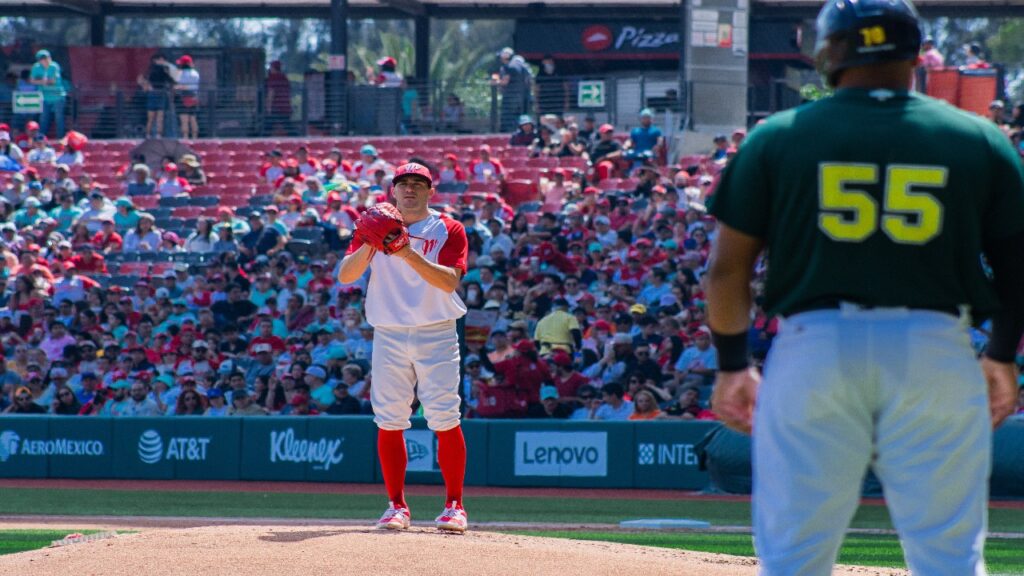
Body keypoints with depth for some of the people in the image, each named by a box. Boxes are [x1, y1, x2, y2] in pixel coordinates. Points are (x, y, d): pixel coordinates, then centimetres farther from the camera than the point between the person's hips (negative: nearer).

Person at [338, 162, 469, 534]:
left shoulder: (448, 230, 3)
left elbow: (450, 280, -14)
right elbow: (345, 275, -3)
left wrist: (409, 255, -25)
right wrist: (370, 245, -20)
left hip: (437, 336, -2)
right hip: (388, 335, 2)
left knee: (445, 421, -7)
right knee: (389, 422, -1)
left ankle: (454, 505, 0)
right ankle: (397, 506, 6)